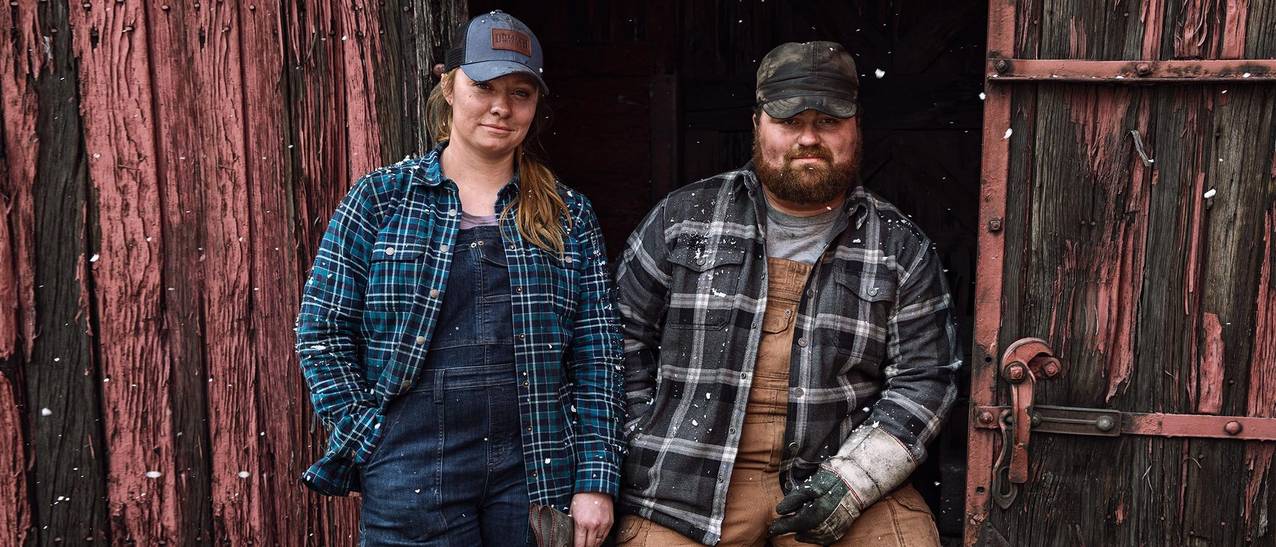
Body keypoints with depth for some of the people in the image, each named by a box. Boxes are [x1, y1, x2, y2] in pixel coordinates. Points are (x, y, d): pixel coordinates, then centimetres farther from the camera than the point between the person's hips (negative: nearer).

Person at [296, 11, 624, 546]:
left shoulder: (568, 215, 5)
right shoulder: (380, 198, 2)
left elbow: (597, 354, 1)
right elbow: (322, 331, 1)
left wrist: (596, 481, -5)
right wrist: (368, 440, -6)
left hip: (536, 475, 2)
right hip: (410, 478, -1)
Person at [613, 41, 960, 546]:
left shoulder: (901, 248, 3)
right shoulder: (682, 219, 2)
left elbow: (924, 377, 2)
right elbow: (624, 339, 7)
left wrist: (852, 479, -9)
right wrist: (650, 449, 2)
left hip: (828, 477, 1)